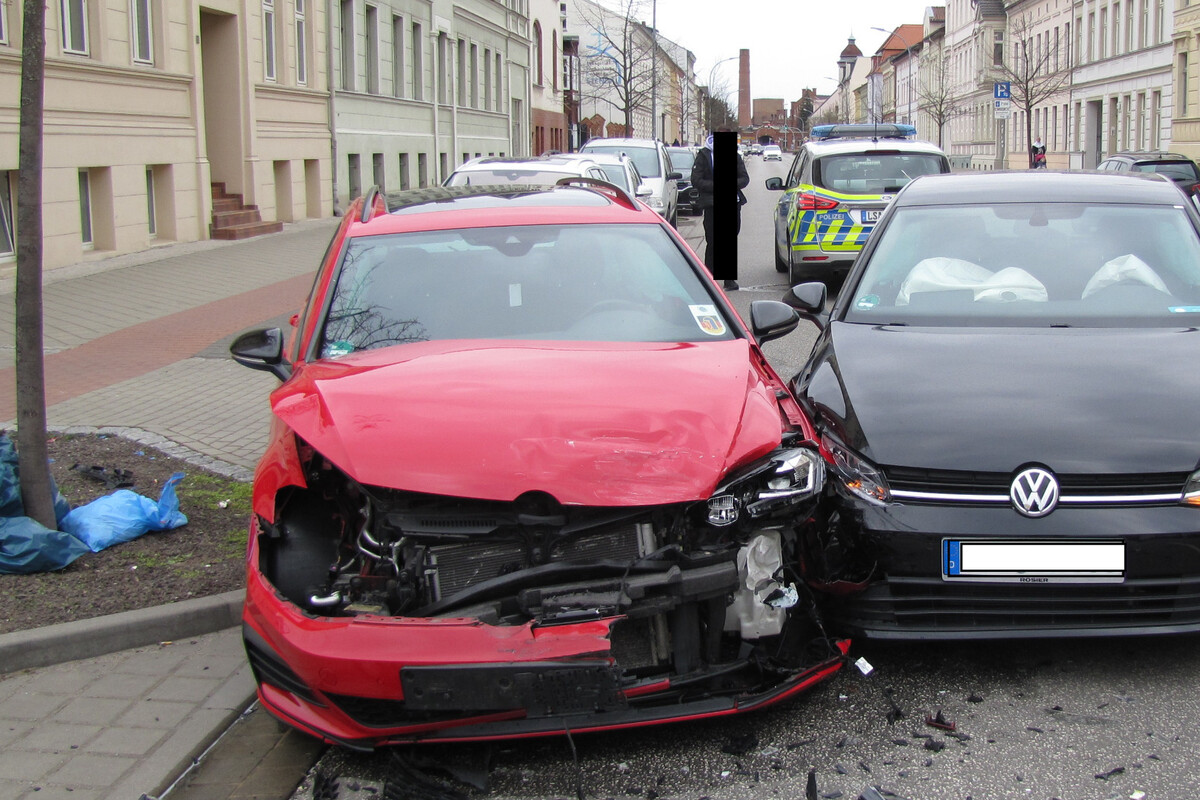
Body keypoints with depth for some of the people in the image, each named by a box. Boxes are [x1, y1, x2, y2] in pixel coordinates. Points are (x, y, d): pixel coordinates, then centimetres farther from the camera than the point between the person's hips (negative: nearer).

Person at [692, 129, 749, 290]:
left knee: (731, 243, 6)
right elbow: (696, 180, -6)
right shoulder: (704, 155, 0)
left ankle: (729, 278, 13)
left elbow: (745, 178, 9)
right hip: (712, 205, -3)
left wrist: (732, 184, -13)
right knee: (712, 243, -6)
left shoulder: (734, 156, 11)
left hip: (732, 204, 3)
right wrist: (716, 186, -19)